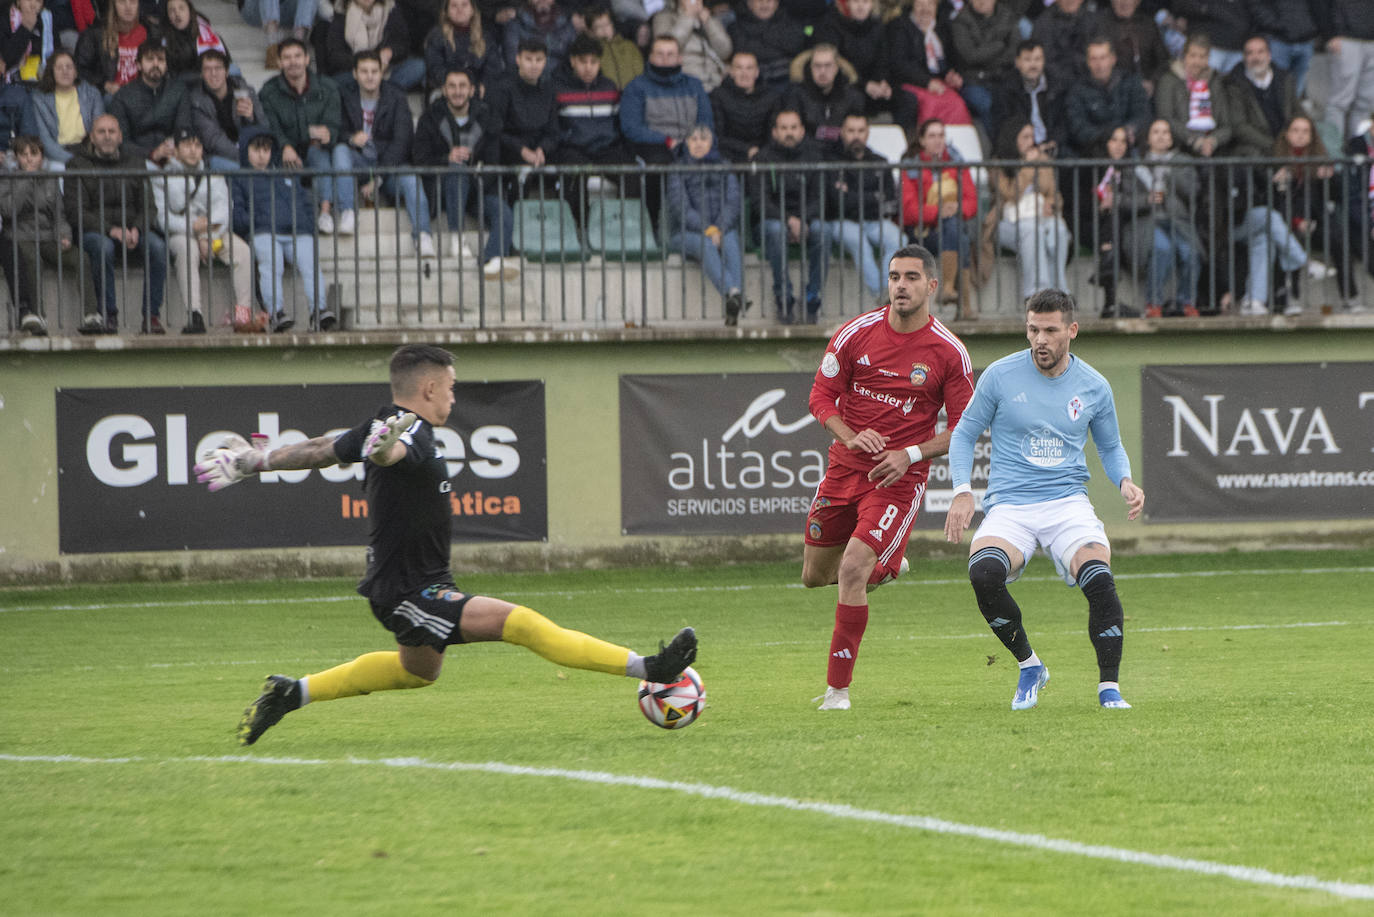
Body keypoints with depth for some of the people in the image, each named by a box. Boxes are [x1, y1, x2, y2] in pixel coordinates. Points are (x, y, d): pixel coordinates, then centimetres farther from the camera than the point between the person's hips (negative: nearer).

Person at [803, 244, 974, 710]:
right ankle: (883, 565, 44)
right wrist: (851, 437, -15)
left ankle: (838, 689, -10)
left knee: (852, 570, -20)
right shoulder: (855, 333, -3)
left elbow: (963, 428, -3)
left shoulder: (949, 353, -9)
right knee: (815, 576, 11)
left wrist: (909, 455, -17)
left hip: (900, 478, -4)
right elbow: (821, 395, 4)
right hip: (844, 469, 4)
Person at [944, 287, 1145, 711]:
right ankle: (1028, 666, -7)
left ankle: (1109, 687, -11)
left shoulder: (1093, 386, 6)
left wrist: (1125, 482, -1)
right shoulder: (999, 376, 0)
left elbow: (1110, 447, 20)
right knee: (983, 573, -31)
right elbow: (964, 434, 9)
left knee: (1099, 580, -28)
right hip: (1009, 506, -1)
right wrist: (962, 491, -5)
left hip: (1068, 502, 1)